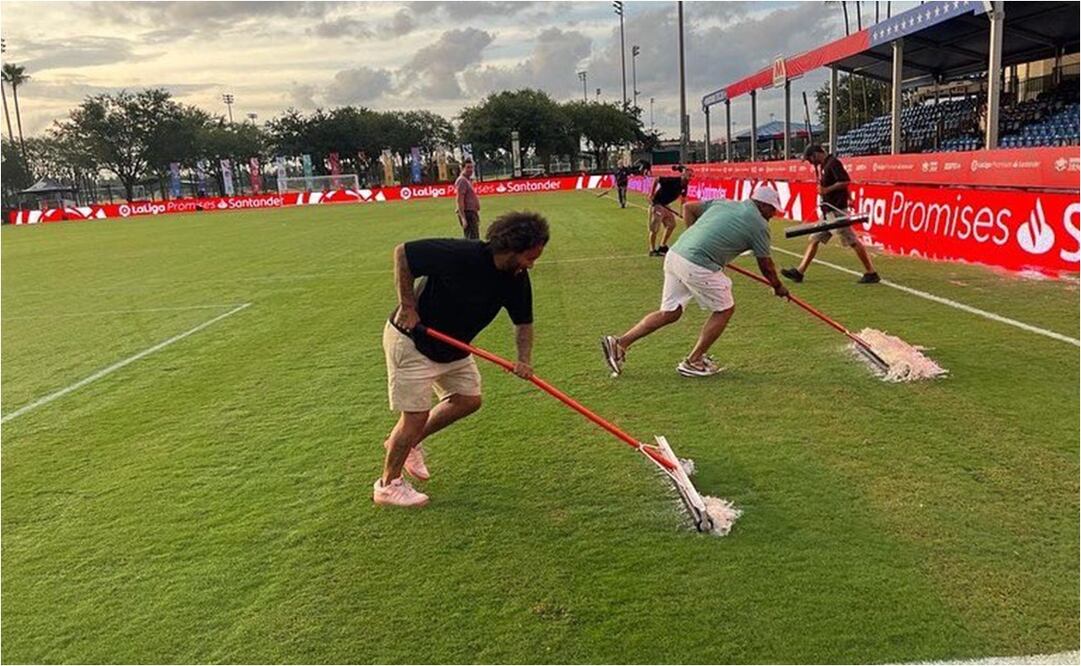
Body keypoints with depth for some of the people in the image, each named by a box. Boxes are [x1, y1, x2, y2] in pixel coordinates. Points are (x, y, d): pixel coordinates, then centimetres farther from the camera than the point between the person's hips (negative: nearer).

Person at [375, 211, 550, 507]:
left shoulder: (517, 278, -10)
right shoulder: (460, 255, -32)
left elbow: (523, 321, 2)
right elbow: (402, 253, -24)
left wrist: (524, 358, -15)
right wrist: (408, 305, -22)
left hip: (452, 346, 8)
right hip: (411, 340, -8)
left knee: (469, 399, 9)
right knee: (416, 415, -4)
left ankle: (407, 442, 29)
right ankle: (388, 485, 18)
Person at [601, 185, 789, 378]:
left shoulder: (723, 203, 20)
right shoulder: (759, 224, 3)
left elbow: (688, 208, 24)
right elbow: (766, 266, 11)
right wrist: (778, 287, 28)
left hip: (675, 254, 7)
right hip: (698, 266, -7)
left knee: (670, 313, 16)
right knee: (725, 309, 13)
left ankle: (620, 343, 11)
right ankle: (693, 362, 16)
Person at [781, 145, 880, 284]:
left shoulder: (833, 162, -13)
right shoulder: (821, 165, 16)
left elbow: (846, 181, -21)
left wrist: (827, 189, -17)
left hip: (837, 209, -10)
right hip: (827, 210, 10)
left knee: (852, 241, -7)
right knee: (814, 239, 9)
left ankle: (871, 273, -2)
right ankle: (800, 272, 11)